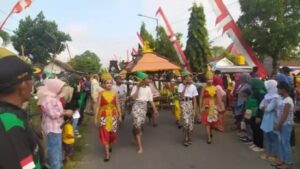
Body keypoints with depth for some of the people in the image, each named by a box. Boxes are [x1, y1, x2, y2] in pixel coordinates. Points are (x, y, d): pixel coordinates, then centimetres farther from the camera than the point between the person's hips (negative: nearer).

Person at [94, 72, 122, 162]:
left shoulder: (114, 93, 0)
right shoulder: (101, 93, -5)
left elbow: (117, 105, 5)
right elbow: (98, 106, -5)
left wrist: (120, 116, 6)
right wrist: (96, 118, -6)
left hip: (113, 116, 2)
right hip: (103, 116, -2)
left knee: (112, 133, 11)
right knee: (104, 134, -2)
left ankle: (110, 146, 42)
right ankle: (107, 154, 7)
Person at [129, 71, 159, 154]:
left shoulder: (148, 89, 6)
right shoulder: (136, 87, -8)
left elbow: (151, 100, 9)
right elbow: (133, 98, -21)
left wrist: (155, 110, 6)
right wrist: (138, 88, -19)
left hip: (144, 108, 5)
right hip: (137, 107, -5)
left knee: (140, 125, 11)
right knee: (137, 125, -12)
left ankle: (137, 141, 35)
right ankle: (140, 147, -9)